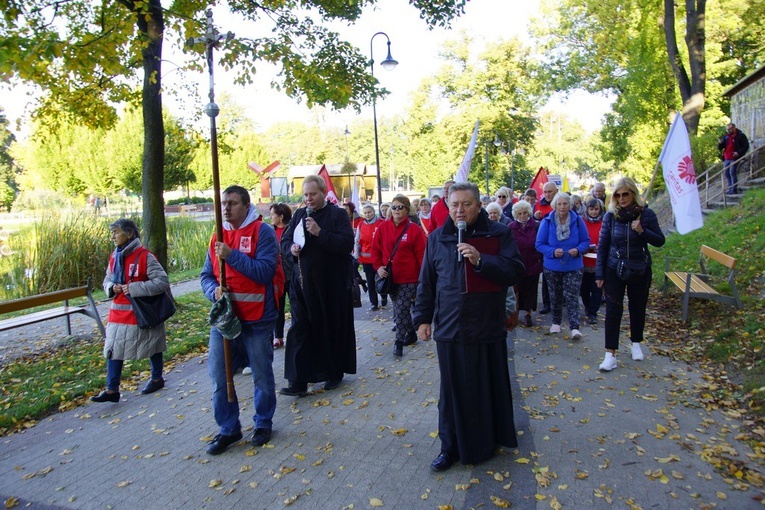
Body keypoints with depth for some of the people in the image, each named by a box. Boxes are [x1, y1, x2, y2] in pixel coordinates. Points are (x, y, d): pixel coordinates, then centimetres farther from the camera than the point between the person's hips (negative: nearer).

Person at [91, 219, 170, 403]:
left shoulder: (145, 256, -16)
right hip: (118, 312, 6)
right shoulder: (114, 256, 5)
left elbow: (162, 282, -21)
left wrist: (133, 288, -24)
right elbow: (107, 279, 18)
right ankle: (112, 390, 11)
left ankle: (157, 379, 31)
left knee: (151, 346, 11)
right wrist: (111, 287, -6)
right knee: (113, 349, 3)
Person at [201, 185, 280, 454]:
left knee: (262, 376, 11)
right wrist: (214, 289, -11)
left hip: (256, 319, -5)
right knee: (218, 376, 7)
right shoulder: (218, 236, 9)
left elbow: (265, 271, -19)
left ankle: (263, 423, 32)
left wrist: (232, 255, -23)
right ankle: (228, 429, 26)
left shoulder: (262, 231, -8)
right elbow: (206, 276, 11)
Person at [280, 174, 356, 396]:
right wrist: (291, 248, -6)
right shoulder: (299, 215, 11)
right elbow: (285, 240, 16)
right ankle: (299, 381, 3)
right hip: (303, 282, 4)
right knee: (301, 330, -1)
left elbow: (347, 243, -16)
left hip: (333, 284, -3)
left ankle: (335, 373, 27)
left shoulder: (338, 214, -4)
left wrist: (320, 233, -23)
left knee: (334, 328, 8)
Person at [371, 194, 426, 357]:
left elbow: (421, 256, -6)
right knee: (401, 308, 15)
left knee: (401, 309, -7)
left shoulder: (414, 230, -7)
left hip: (408, 278, -4)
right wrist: (378, 266, -5)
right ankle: (411, 333, 33)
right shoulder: (383, 227, 3)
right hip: (390, 277, 4)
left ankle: (399, 341, 5)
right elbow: (375, 249, 9)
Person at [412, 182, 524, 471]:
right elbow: (426, 282, 10)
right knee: (453, 391, 9)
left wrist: (480, 260, -22)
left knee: (489, 389, 10)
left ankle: (489, 442, 30)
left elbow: (515, 271, -10)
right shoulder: (437, 238, 6)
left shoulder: (499, 234, -1)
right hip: (449, 329, 2)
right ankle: (451, 447, 23)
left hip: (488, 328, -1)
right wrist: (423, 317, 7)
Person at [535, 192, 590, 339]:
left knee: (572, 296, -8)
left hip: (573, 266, -1)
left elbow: (586, 241, 1)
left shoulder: (577, 220, -6)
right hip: (552, 266, 1)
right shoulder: (547, 222, -9)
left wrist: (578, 250, -19)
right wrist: (553, 251, -22)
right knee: (555, 296, 15)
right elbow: (539, 244, -6)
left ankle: (574, 327, -5)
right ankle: (556, 323, 31)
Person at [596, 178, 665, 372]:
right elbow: (602, 246, -3)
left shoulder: (646, 214, -7)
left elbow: (660, 241, -3)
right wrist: (599, 273, -4)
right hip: (614, 270, -1)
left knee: (638, 308, 14)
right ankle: (610, 354, 0)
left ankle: (636, 343, 36)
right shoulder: (610, 216, -6)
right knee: (613, 310, -3)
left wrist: (642, 231, -22)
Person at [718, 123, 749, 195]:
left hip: (735, 158, -6)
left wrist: (738, 152, -19)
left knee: (732, 172, -13)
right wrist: (720, 143, -9)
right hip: (726, 158, 6)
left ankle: (734, 189, -8)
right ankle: (730, 188, 16)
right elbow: (720, 148, 13)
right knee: (726, 173, 7)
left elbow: (746, 146, -4)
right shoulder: (725, 136, 11)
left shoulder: (740, 136, -4)